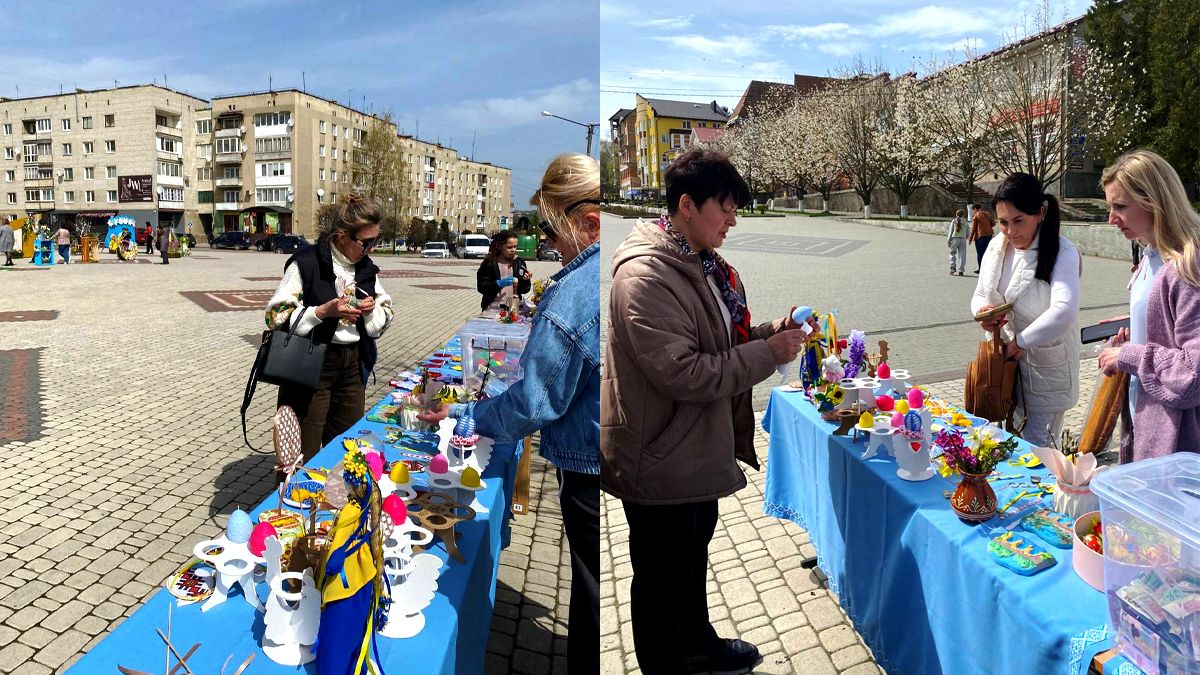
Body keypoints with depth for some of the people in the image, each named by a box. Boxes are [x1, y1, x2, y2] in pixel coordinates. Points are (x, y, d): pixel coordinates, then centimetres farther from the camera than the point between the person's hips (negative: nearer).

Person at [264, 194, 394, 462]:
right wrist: (324, 311, -23)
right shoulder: (306, 263, -11)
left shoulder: (366, 268, 8)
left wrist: (372, 309, -6)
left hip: (353, 365, 6)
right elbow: (276, 317, -12)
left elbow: (386, 315, 17)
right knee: (303, 453, 0)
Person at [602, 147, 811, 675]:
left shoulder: (699, 262, 7)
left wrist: (770, 331, 0)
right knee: (660, 575, 10)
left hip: (699, 447, 10)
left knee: (693, 555, 28)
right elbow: (683, 373, -30)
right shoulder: (645, 276, -26)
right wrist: (768, 354, -22)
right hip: (660, 460, -10)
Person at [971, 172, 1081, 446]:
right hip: (1005, 360, 5)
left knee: (1034, 446, 3)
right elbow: (979, 295, 9)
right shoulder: (997, 246, -1)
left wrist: (1020, 342, -25)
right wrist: (982, 310, -14)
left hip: (1046, 368, -5)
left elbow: (1064, 312, -33)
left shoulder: (1062, 253, -19)